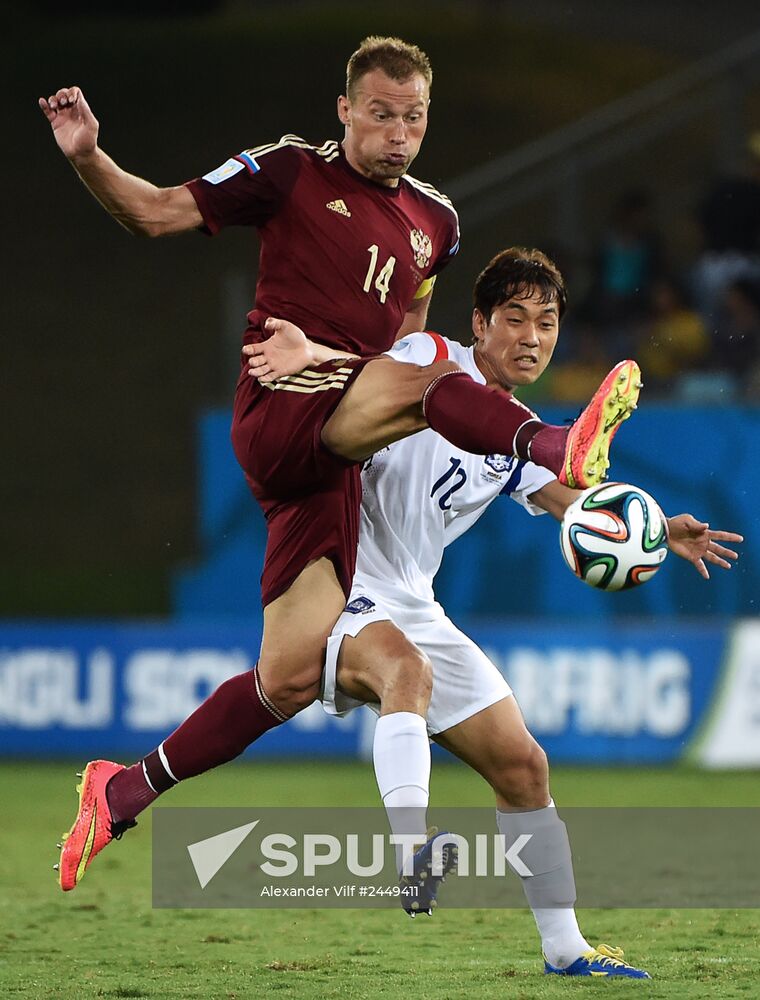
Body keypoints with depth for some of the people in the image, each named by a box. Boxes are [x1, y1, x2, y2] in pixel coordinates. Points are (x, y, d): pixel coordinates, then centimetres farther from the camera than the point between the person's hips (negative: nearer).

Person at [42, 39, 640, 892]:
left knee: (293, 677, 0)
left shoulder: (434, 221, 18)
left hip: (334, 455, 6)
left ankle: (124, 791, 15)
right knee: (419, 377, -34)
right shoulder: (291, 172, 2)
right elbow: (155, 213, 0)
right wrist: (87, 157, -15)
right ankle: (564, 449, -61)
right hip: (279, 413, -6)